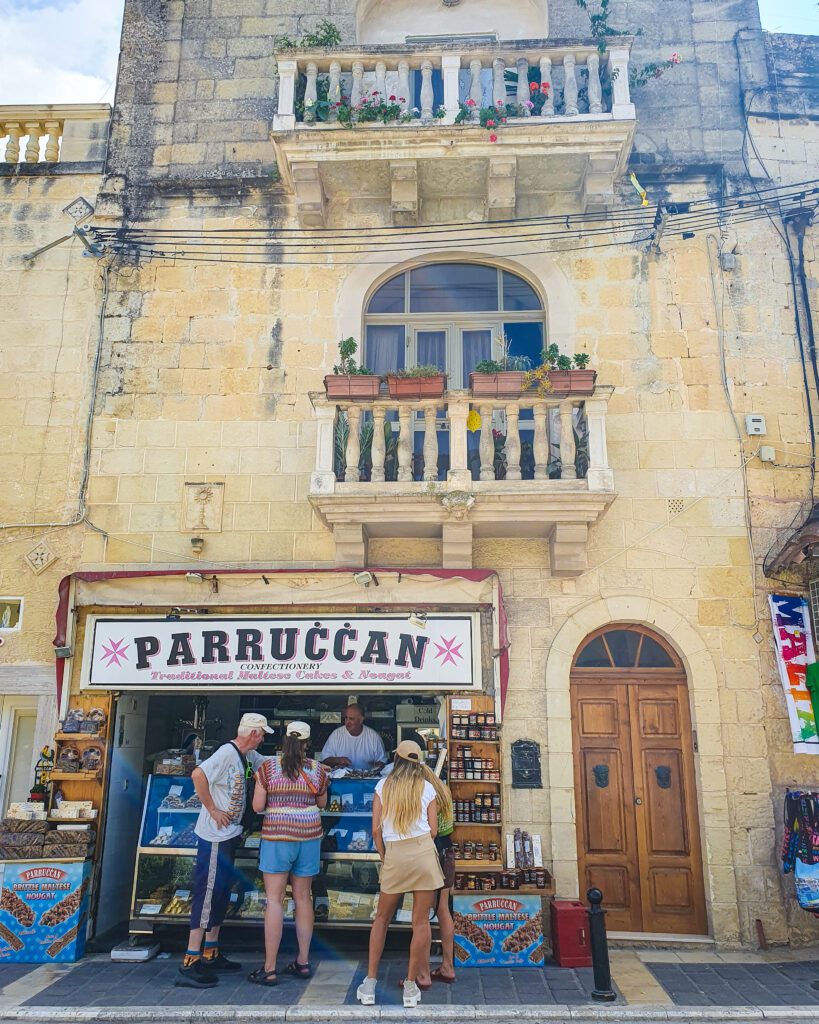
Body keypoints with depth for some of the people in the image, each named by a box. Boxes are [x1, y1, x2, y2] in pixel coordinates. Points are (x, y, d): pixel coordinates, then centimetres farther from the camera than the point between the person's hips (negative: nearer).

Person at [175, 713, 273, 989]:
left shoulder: (247, 755, 9)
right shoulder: (227, 753, -20)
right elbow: (198, 775, -31)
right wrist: (212, 809, -23)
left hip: (229, 835, 10)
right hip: (215, 836, -10)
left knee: (221, 894, 15)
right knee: (208, 894, -6)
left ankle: (211, 955, 26)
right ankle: (190, 964, -1)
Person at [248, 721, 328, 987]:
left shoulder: (268, 767, -6)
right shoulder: (317, 770, 0)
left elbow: (257, 807, -3)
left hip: (277, 837, -3)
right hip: (309, 837, 3)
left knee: (274, 900, 2)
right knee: (303, 898, 13)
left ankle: (269, 969, 5)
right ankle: (303, 962, 21)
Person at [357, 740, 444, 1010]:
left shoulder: (383, 786, 8)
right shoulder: (426, 787, 7)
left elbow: (376, 829, 4)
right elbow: (433, 830, 6)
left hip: (394, 855, 1)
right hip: (424, 850, -1)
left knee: (382, 918, 16)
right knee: (421, 921, 7)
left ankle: (370, 983, 16)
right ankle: (411, 985, 12)